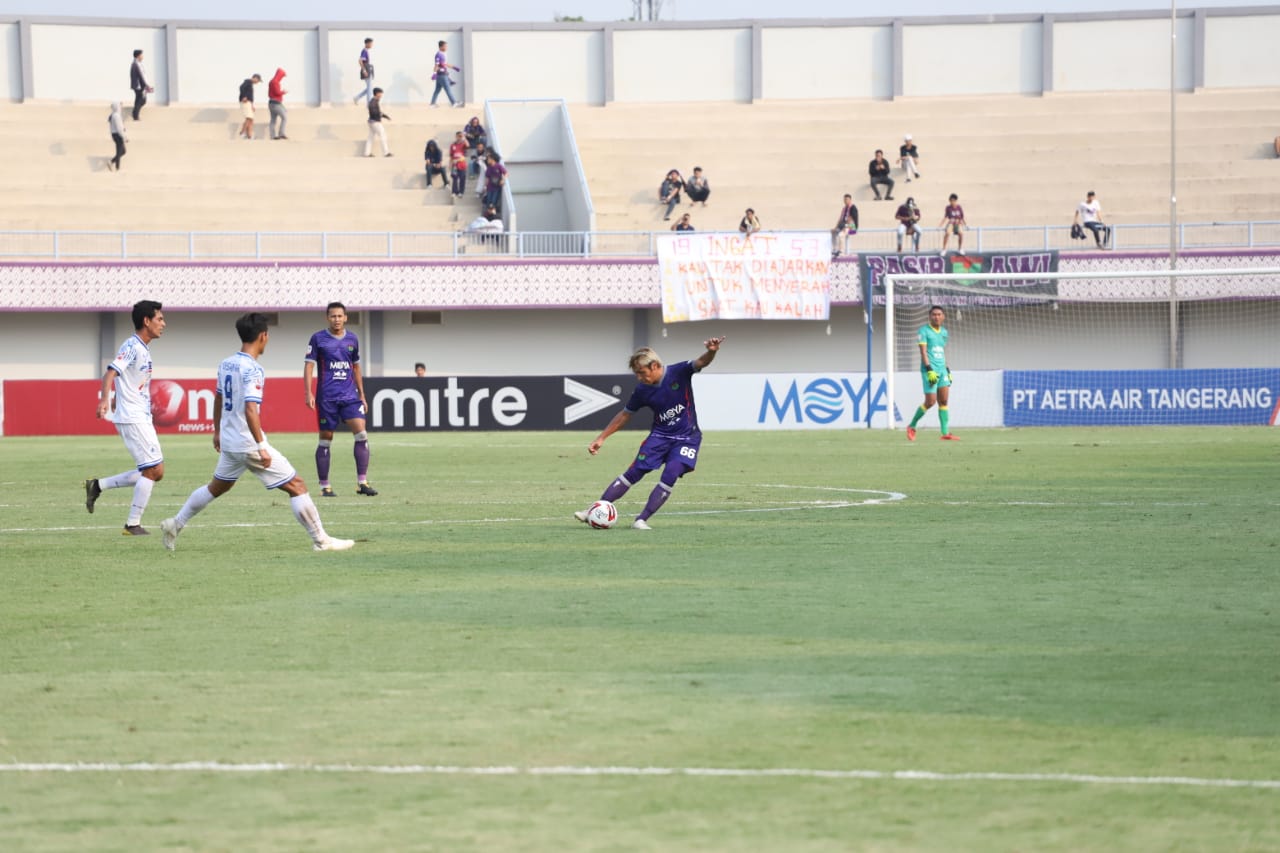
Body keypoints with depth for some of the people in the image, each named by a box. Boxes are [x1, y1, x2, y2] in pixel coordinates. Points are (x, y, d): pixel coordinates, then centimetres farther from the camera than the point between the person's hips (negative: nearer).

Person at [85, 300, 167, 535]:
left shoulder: (143, 348, 15)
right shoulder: (132, 346, -13)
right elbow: (110, 373, -25)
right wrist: (104, 399, -41)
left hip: (142, 418, 10)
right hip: (132, 418, -10)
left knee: (155, 472, 9)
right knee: (153, 470, -10)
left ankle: (98, 485, 13)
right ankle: (133, 524, -4)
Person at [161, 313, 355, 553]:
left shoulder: (226, 364, 7)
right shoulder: (252, 370, -19)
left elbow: (218, 398, 21)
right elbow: (250, 409, -28)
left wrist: (218, 431, 34)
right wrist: (261, 447, -28)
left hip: (228, 441, 8)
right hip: (249, 443, -8)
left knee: (217, 487, 28)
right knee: (296, 486, -2)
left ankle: (175, 524, 31)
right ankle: (321, 540, -2)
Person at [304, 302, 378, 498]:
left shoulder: (352, 339, 12)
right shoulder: (318, 339, 0)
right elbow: (308, 366, -3)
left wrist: (362, 395, 20)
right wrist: (308, 393, -13)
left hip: (349, 395, 3)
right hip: (326, 397, -3)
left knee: (361, 434, -12)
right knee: (325, 440, 1)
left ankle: (362, 483, -9)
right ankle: (324, 486, 9)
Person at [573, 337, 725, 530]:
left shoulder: (679, 373, -14)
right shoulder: (642, 391, -5)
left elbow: (701, 362, -29)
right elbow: (625, 415, 8)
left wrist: (711, 352, -53)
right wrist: (601, 438, 8)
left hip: (686, 438, -2)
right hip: (660, 436, 2)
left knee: (670, 475, -21)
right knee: (634, 472, -5)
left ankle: (642, 520, -17)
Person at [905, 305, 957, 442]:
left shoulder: (944, 331, 16)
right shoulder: (924, 331, -4)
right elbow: (923, 352, -11)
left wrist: (947, 369, 19)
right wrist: (929, 369, -20)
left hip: (942, 369, 6)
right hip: (930, 370, -6)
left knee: (943, 401, -1)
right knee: (930, 402, -8)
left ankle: (945, 433, -2)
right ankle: (912, 426, 10)